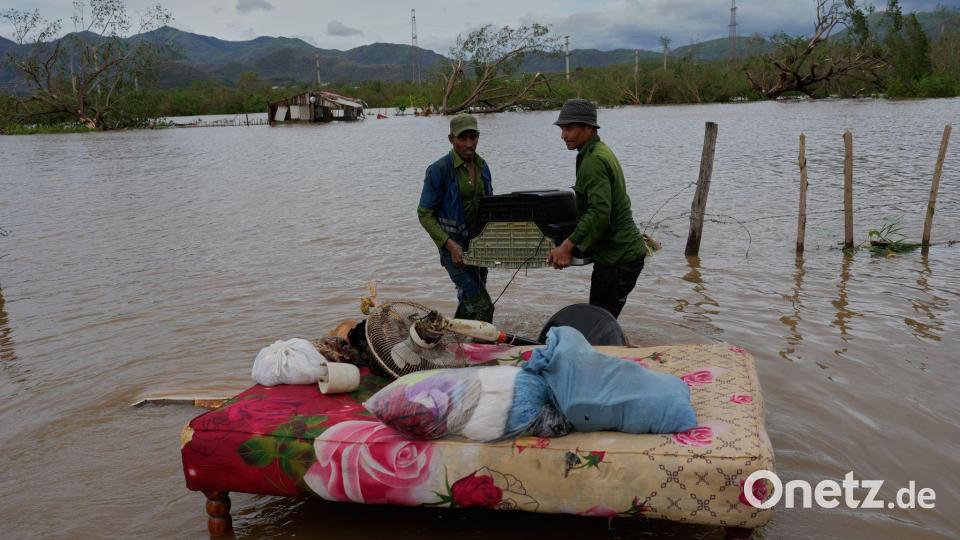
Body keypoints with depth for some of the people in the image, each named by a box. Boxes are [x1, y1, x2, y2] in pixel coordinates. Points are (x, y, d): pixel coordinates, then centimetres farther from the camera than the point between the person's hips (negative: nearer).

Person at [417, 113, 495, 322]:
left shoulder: (482, 166, 5)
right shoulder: (439, 170, -15)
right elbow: (425, 214, -13)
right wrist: (450, 244, -22)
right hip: (455, 245, -7)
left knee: (469, 300, 18)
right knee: (482, 306, -13)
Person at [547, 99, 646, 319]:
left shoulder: (593, 160, -19)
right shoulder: (601, 152, 14)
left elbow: (599, 212, -29)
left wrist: (568, 245, -27)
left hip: (618, 258, -11)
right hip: (626, 251, 11)